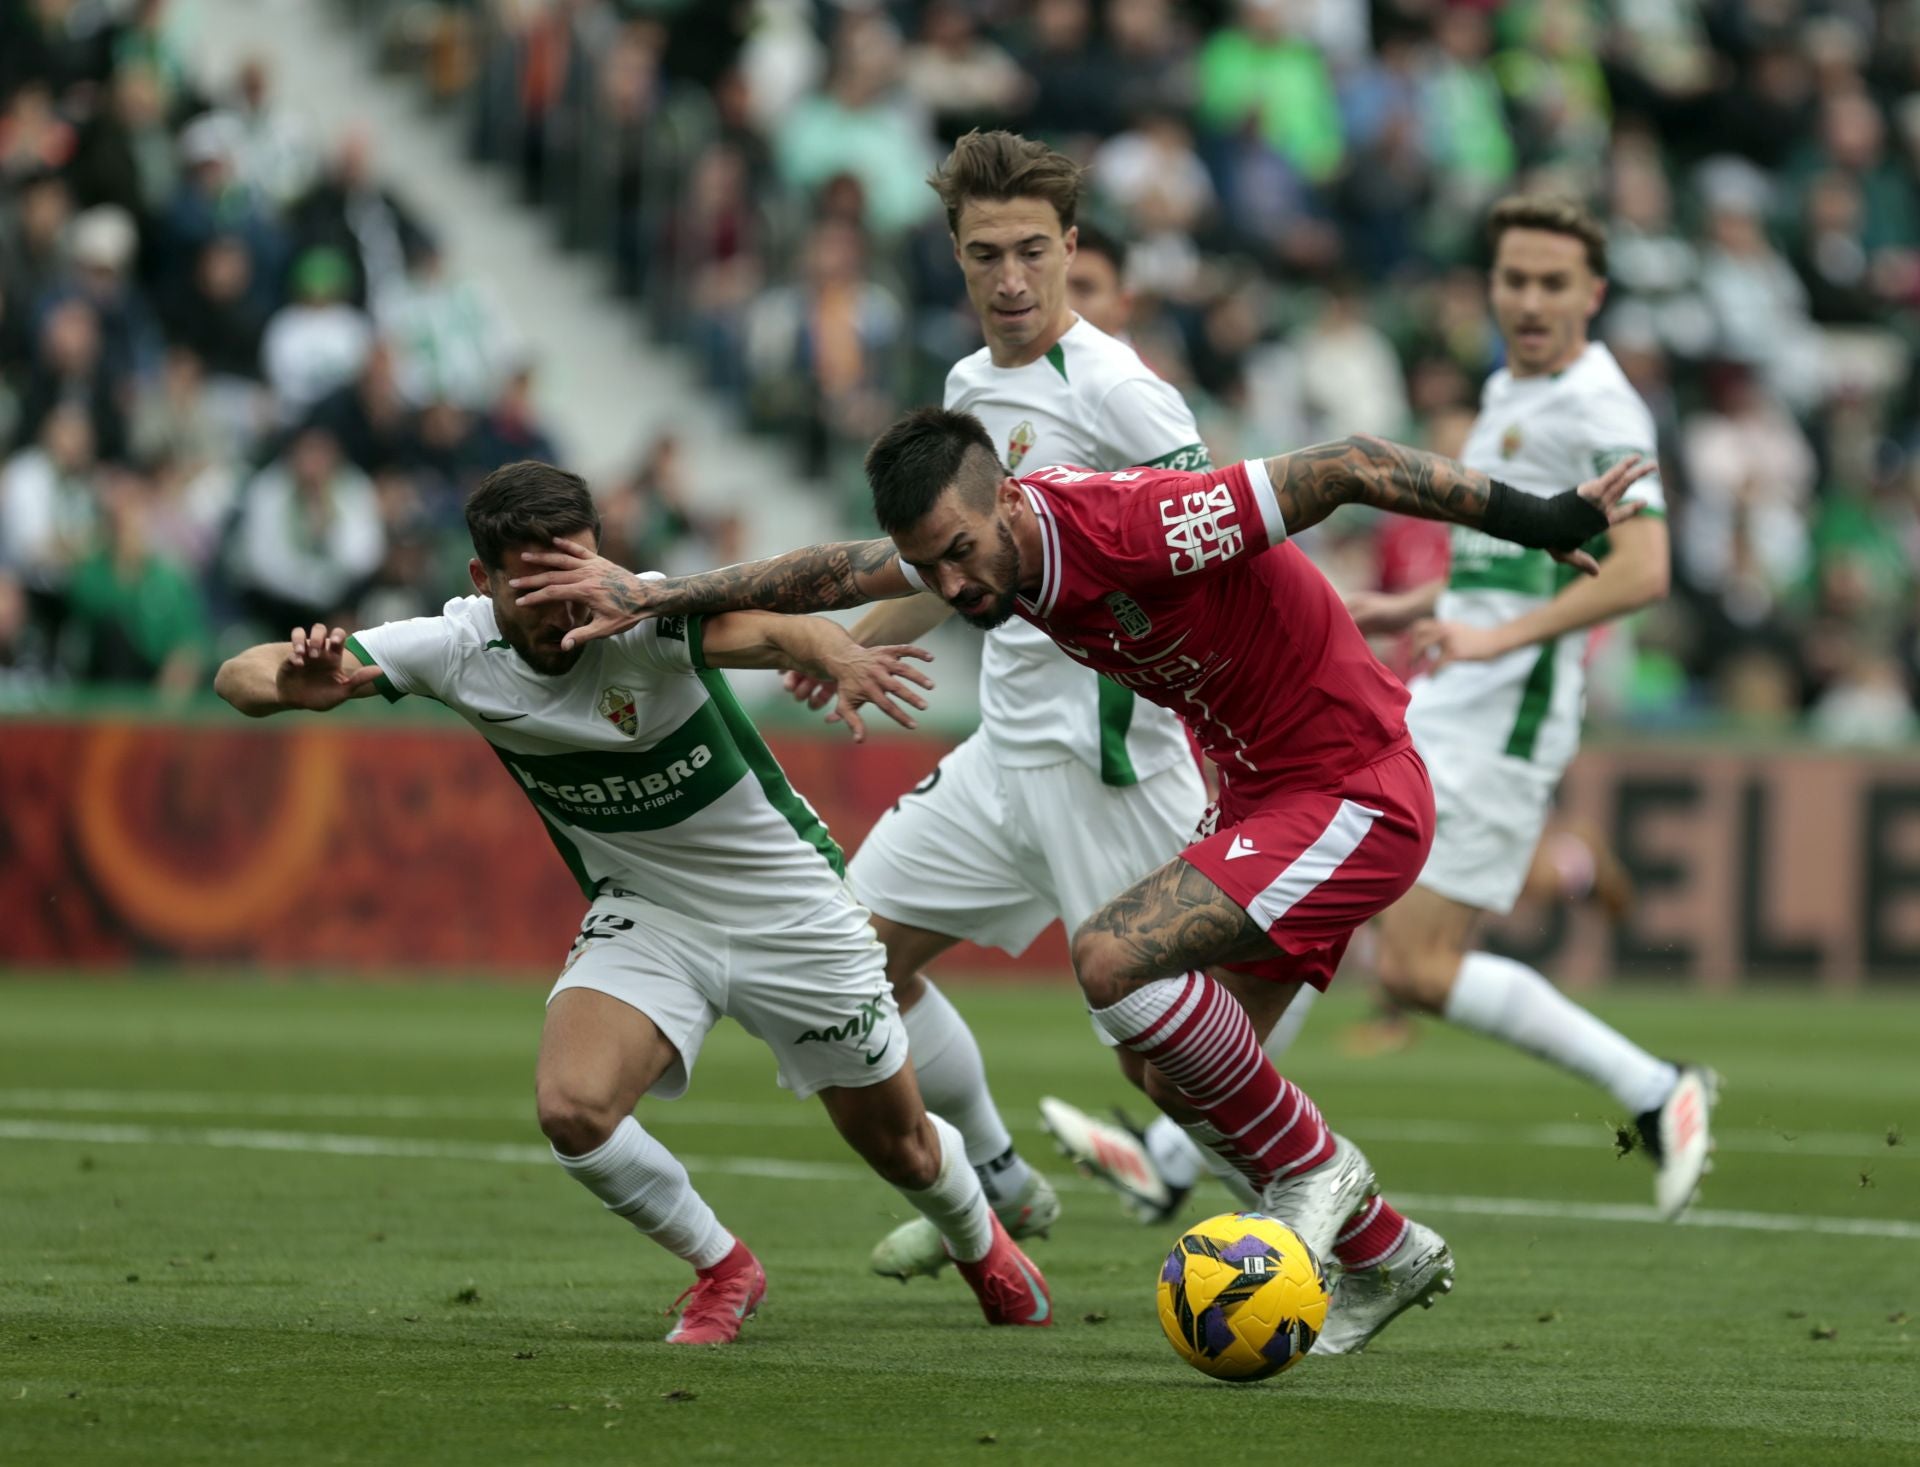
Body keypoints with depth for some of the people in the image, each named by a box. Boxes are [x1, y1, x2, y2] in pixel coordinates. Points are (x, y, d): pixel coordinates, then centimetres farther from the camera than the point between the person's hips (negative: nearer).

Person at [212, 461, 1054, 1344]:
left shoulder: (644, 617, -28)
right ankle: (721, 1272, 5)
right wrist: (297, 684, -42)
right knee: (571, 1107, -24)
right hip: (640, 916, 2)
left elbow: (765, 632, -49)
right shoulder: (456, 649, -18)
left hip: (788, 907, -2)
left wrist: (837, 658, -72)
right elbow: (242, 676, -18)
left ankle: (979, 1245, 49)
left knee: (896, 1143, 11)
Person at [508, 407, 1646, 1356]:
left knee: (1114, 960, -23)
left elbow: (1346, 469, -28)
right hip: (1262, 794, 9)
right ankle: (1382, 1255, 25)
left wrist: (1540, 519, -27)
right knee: (1169, 1068, 9)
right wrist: (656, 598, 8)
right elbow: (836, 573, 11)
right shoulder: (980, 543, -4)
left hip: (1357, 794, -9)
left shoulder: (1136, 527, -29)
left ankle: (1311, 1165, -6)